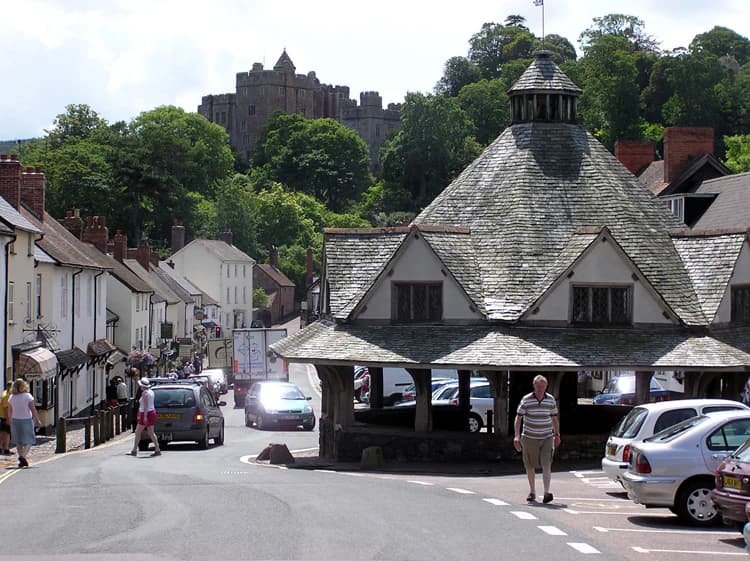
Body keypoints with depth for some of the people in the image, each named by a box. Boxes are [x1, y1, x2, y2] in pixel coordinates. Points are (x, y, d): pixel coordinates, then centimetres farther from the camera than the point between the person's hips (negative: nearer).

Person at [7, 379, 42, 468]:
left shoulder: (11, 398, -1)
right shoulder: (28, 396, -11)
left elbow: (9, 412, 5)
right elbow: (33, 410, -10)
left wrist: (11, 421, 19)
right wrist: (37, 420, -1)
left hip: (15, 421, 3)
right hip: (27, 421, -3)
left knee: (18, 442, 13)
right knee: (29, 440, 6)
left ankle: (22, 461, 12)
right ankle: (23, 456, -17)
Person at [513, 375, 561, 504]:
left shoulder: (551, 400, 3)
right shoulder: (526, 400, -5)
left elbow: (554, 418, 14)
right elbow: (518, 418, -5)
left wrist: (557, 435, 15)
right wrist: (517, 436, -14)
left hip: (547, 438, 1)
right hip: (529, 438, 0)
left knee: (546, 464, -14)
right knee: (530, 466, 8)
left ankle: (547, 493, -20)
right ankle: (532, 492, 25)